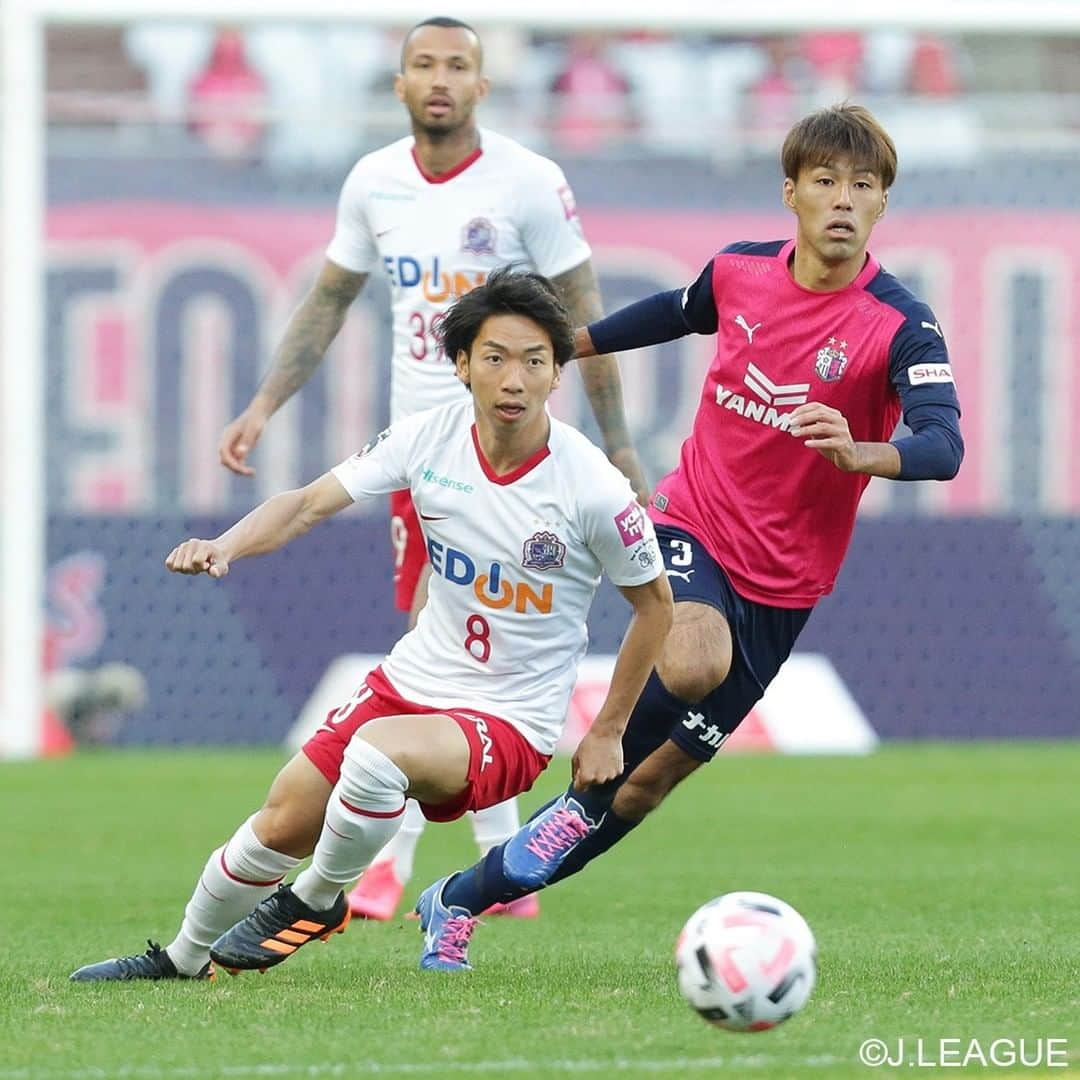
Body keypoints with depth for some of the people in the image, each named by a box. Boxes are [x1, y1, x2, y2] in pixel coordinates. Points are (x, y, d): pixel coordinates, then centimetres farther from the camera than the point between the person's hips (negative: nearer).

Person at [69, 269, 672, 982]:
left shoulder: (592, 488, -19)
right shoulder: (430, 438, -9)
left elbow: (655, 605, -4)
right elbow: (309, 504, -4)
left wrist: (607, 734, 1)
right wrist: (224, 547, -24)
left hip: (510, 725, -5)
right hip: (413, 681, 5)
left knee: (375, 753, -34)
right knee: (279, 827, 2)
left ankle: (316, 902, -4)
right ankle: (183, 960, 31)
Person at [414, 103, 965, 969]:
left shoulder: (899, 326, -17)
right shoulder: (739, 273, -4)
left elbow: (944, 448, -32)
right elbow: (677, 312, 21)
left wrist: (860, 452, -53)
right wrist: (569, 343, 34)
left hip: (782, 582, 0)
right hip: (690, 522, 0)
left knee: (654, 777, 6)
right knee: (696, 661, -35)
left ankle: (464, 899, 25)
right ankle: (582, 796, -8)